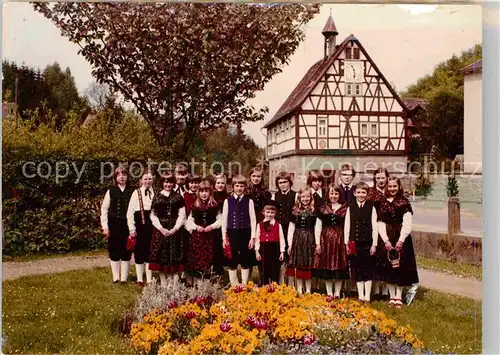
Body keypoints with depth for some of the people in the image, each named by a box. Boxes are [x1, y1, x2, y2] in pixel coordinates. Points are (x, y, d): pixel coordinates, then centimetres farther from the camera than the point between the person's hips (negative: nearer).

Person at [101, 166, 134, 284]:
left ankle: (124, 277, 16)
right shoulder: (111, 191, 3)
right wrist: (105, 226, -2)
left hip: (127, 225, -1)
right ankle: (116, 277, 18)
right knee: (114, 252, 6)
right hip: (114, 225, 1)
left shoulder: (132, 191, 1)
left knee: (126, 252, 4)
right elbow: (104, 209, 4)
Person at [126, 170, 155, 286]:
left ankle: (149, 279, 17)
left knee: (150, 251, 8)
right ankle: (140, 279, 18)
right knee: (139, 251, 6)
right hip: (139, 227, -1)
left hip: (152, 226, 2)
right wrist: (132, 229, -6)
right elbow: (130, 212, -2)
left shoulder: (155, 193, 4)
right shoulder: (136, 193, -1)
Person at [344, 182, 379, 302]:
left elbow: (375, 227, 0)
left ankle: (367, 296, 12)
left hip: (367, 243, -1)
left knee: (368, 269, 5)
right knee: (357, 269, 7)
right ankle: (360, 295, 15)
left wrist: (374, 244, -4)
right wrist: (347, 243, 0)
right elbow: (346, 226, 5)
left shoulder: (371, 208, 0)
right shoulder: (350, 207, 4)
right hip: (354, 243, 1)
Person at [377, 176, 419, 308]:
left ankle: (398, 297, 9)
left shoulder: (404, 202, -3)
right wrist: (386, 240, -9)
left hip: (402, 239, -3)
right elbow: (381, 223, 2)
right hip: (387, 239, 3)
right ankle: (392, 297, 13)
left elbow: (407, 223, -8)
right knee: (389, 268, 4)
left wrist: (400, 241, -15)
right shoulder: (383, 203, 6)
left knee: (401, 267, 1)